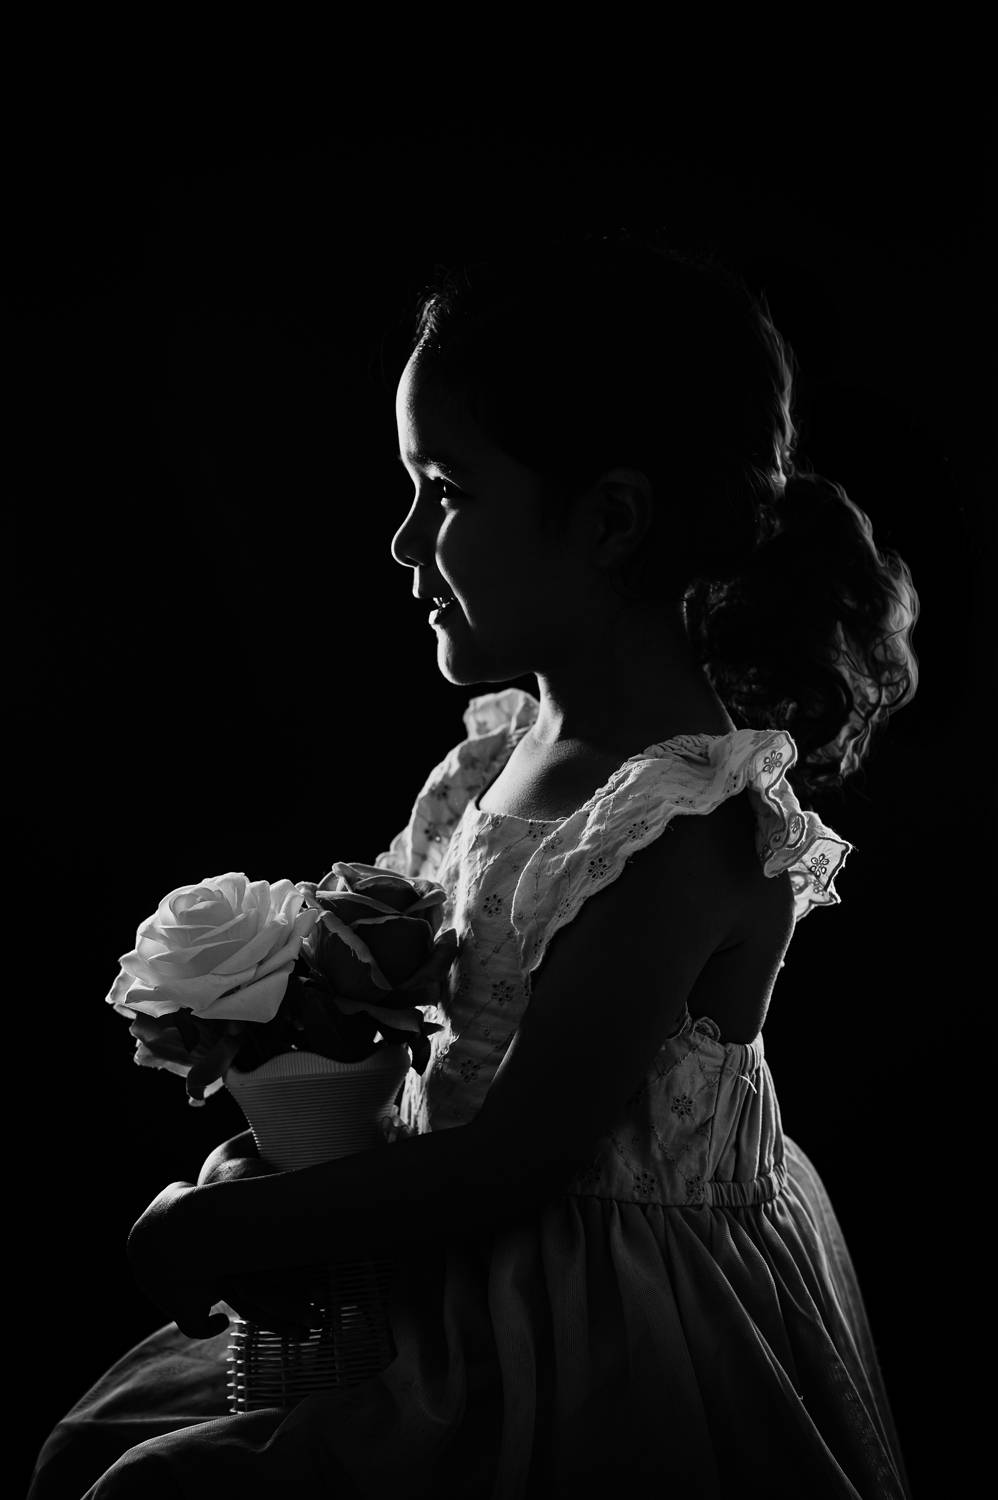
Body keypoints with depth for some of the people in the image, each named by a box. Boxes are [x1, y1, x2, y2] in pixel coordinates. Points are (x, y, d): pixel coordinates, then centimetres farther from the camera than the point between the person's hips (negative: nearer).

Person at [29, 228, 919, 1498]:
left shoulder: (690, 828, -25)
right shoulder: (511, 738, 2)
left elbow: (513, 1155, -24)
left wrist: (219, 1228, -17)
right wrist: (263, 1155, -5)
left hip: (601, 1365, -8)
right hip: (479, 1294, 8)